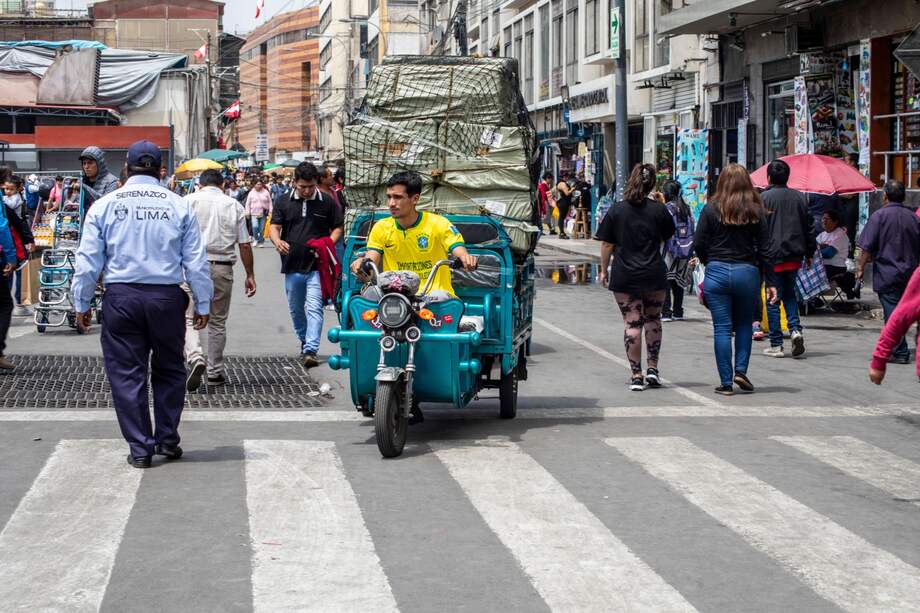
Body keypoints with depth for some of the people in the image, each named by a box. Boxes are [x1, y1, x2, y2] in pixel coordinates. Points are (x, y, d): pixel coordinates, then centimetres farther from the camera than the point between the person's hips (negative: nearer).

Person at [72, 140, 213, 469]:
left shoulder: (104, 205, 1)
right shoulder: (179, 206, 1)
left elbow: (88, 260, 2)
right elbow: (196, 261, 3)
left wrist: (81, 303, 11)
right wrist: (202, 304, 11)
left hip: (121, 297, -1)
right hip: (166, 296, 1)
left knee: (126, 373, 7)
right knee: (169, 368, 17)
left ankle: (140, 448, 9)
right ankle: (167, 439, 22)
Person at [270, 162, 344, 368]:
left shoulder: (327, 202, 2)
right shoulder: (284, 202, 7)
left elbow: (337, 227, 8)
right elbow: (274, 227, 5)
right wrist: (277, 241, -18)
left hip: (317, 266, -3)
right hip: (292, 265, 3)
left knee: (314, 308, -14)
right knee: (296, 309, 15)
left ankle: (311, 351, -18)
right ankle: (304, 341, 36)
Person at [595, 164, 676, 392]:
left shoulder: (616, 210, -4)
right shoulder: (659, 210, -2)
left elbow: (606, 244, -1)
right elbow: (667, 237, 13)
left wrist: (604, 270, 9)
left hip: (624, 276, -1)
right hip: (654, 275, 1)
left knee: (632, 323, 0)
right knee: (653, 319, 18)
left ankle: (636, 376, -2)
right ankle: (652, 369, 14)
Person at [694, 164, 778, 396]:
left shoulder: (711, 209, -4)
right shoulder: (755, 211, -1)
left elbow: (698, 244, -2)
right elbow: (765, 250, 0)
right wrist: (771, 282, 4)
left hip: (716, 272, -1)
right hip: (747, 272, 1)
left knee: (722, 328, 3)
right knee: (744, 324, 19)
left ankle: (726, 382, 3)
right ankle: (741, 370, 7)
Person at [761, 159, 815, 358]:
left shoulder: (764, 198, -8)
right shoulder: (799, 197, 7)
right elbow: (810, 226, 10)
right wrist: (809, 253, 19)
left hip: (773, 257, -4)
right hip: (795, 256, 4)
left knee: (773, 300, 2)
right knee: (790, 294, 20)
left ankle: (776, 345, 3)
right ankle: (795, 329, -3)